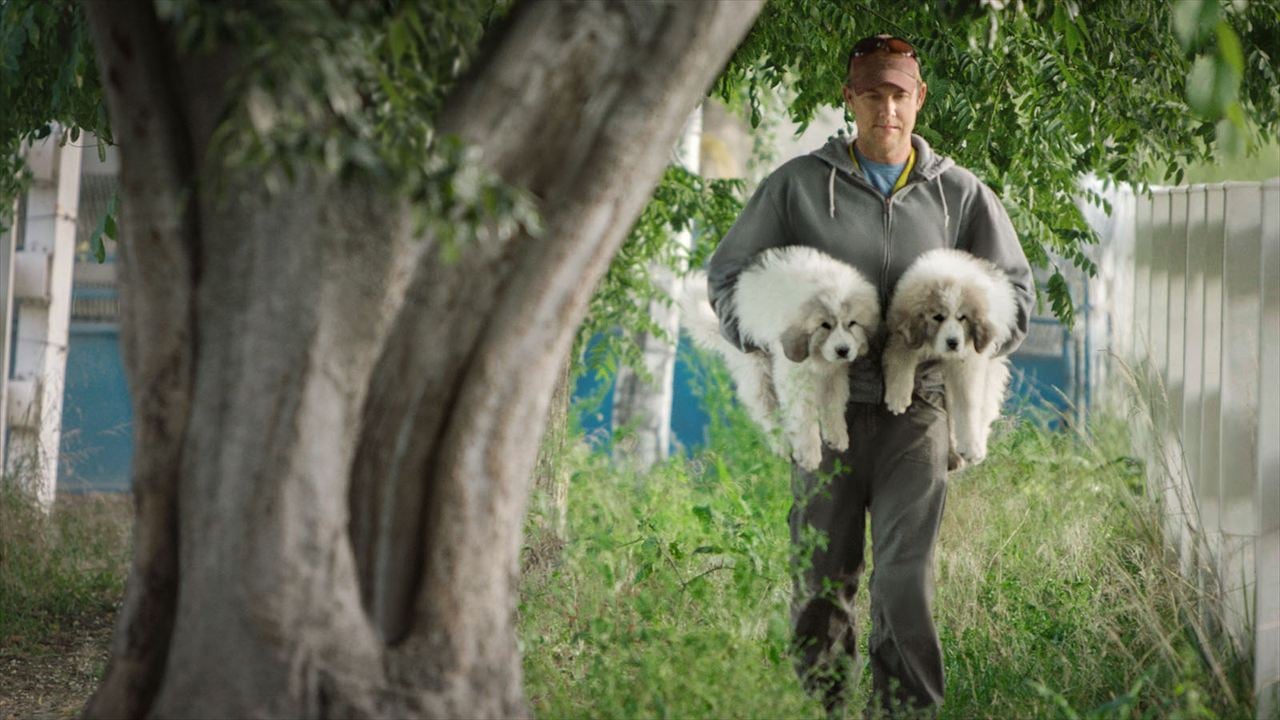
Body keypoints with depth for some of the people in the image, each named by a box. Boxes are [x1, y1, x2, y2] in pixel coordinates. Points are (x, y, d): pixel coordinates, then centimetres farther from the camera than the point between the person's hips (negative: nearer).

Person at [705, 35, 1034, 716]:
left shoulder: (960, 194, 9)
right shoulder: (798, 184, 6)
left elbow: (1014, 293, 14)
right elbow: (726, 273, 12)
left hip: (916, 408, 0)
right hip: (827, 404, 1)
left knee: (905, 576, -12)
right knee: (822, 579, 3)